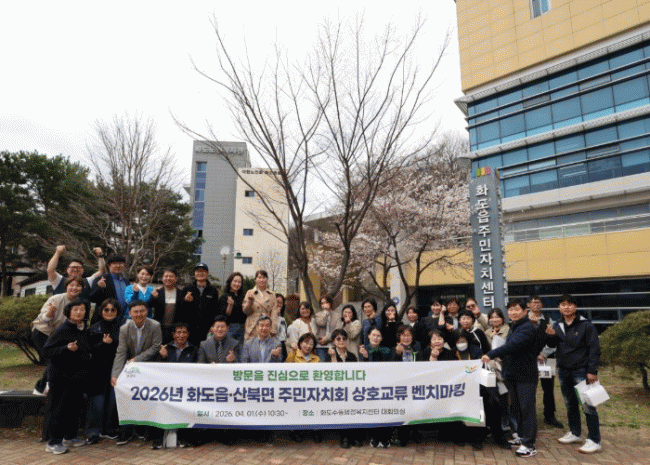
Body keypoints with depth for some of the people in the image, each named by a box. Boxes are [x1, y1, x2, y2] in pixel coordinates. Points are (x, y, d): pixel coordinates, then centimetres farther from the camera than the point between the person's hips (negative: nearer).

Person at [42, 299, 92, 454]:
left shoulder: (84, 331, 9)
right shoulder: (62, 330, -12)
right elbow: (46, 350, -16)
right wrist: (66, 348, -28)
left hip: (78, 377, 7)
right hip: (62, 377, -7)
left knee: (75, 408, 13)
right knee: (59, 409, 1)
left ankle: (70, 437, 27)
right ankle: (53, 442, 13)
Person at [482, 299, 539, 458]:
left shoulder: (528, 328, -17)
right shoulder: (513, 327, 14)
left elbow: (512, 345, -31)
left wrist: (491, 354, -36)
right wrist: (501, 357, 5)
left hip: (525, 375, -9)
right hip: (512, 374, 9)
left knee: (526, 408, -4)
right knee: (516, 407, 16)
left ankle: (529, 445, 3)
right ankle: (521, 436, 30)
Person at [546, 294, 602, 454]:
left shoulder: (585, 325, -8)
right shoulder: (557, 325, 8)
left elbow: (594, 349, -8)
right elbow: (553, 345, 11)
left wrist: (592, 371, -13)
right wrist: (550, 336, -11)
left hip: (581, 371, -6)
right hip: (563, 371, 6)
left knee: (588, 405, -5)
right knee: (570, 404, 16)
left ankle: (594, 441, 5)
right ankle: (575, 433, 30)